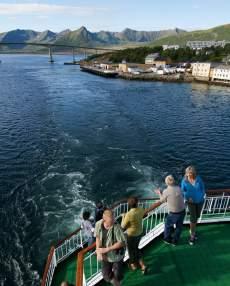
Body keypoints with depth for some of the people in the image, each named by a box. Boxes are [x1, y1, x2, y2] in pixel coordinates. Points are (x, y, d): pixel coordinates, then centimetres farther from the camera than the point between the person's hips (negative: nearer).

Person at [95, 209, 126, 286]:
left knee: (117, 275, 14)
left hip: (117, 255, -3)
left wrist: (106, 249, -25)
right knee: (106, 276, 16)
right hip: (105, 255, 3)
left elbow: (122, 243, -26)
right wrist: (98, 251, -14)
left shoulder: (116, 227, -32)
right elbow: (98, 237, -3)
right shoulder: (98, 224, -20)